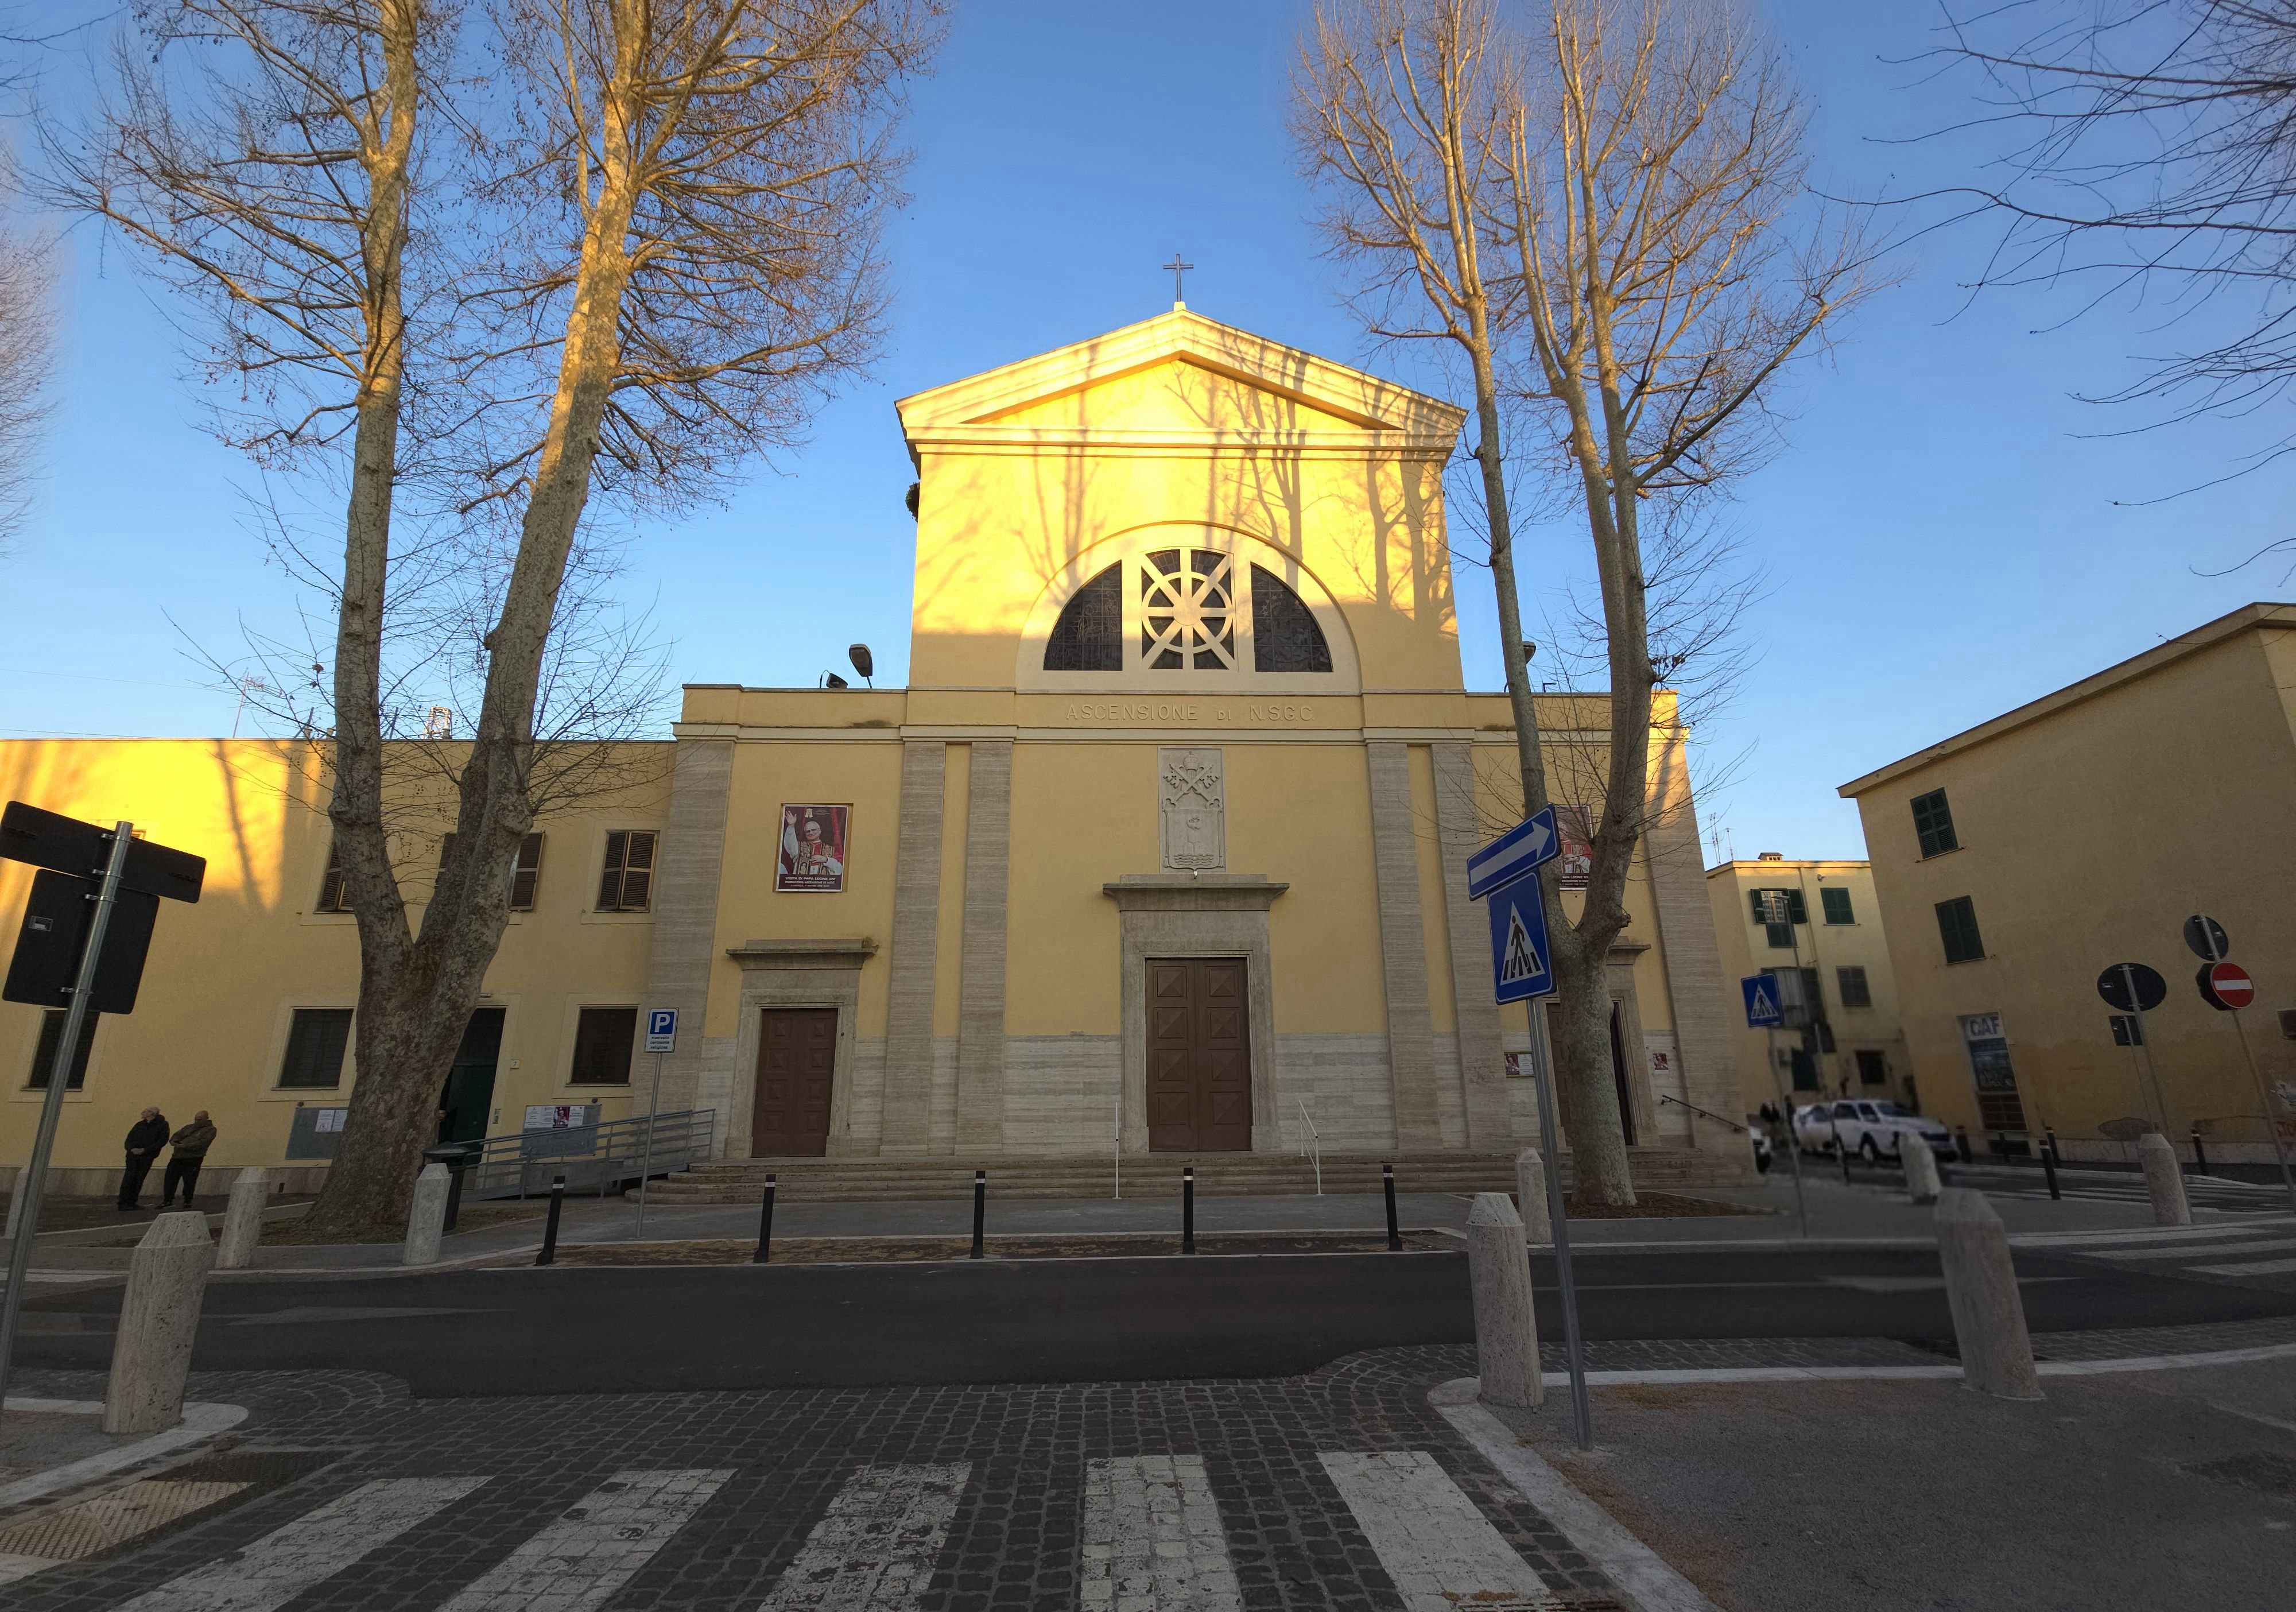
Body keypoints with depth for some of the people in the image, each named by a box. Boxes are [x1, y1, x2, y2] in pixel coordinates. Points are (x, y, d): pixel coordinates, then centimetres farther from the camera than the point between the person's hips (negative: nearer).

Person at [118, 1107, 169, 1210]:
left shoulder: (162, 1125, 0)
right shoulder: (140, 1124, 11)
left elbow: (162, 1141, -7)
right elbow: (129, 1139, 12)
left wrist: (145, 1150, -13)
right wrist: (131, 1149, -8)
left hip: (147, 1157, -2)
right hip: (133, 1155, 2)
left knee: (139, 1180, 2)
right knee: (129, 1177, -7)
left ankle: (132, 1202, 11)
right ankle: (123, 1202, -4)